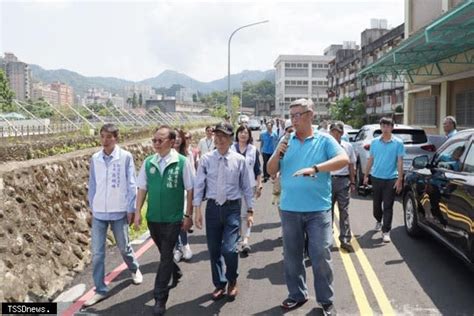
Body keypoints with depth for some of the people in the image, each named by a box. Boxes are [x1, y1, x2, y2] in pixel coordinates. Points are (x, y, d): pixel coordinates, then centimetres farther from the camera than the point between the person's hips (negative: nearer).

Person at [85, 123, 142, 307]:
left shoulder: (125, 157, -9)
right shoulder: (95, 159, -1)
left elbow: (131, 184, -5)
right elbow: (92, 185, 7)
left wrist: (131, 209, -5)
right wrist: (92, 207, 10)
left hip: (119, 211, -2)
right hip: (99, 212, 3)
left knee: (124, 247, 14)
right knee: (97, 252, 3)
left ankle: (134, 269, 43)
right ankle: (100, 290, 15)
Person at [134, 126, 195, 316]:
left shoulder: (182, 162, -11)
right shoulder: (148, 162, -1)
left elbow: (190, 190, -6)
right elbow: (142, 189, 5)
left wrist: (188, 216, -6)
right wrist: (138, 212, 1)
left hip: (173, 219, -4)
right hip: (153, 218, 4)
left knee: (166, 256, 1)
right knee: (164, 253, 21)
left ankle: (160, 298, 13)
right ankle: (175, 272, 50)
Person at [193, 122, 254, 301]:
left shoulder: (239, 160, -5)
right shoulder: (206, 159, -3)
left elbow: (246, 187, 2)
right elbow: (199, 186, -1)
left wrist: (250, 211, 4)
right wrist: (197, 210, -5)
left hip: (232, 208, -2)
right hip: (212, 207, 2)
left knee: (229, 249, -10)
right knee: (214, 250, 11)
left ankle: (232, 281, 21)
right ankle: (219, 284, 33)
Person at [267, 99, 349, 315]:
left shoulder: (324, 140, -1)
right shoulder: (286, 141, 7)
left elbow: (344, 159, -17)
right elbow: (271, 171, 7)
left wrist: (315, 168, -29)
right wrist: (277, 154, -13)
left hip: (318, 210, -3)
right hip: (289, 210, 4)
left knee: (321, 256, 2)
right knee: (291, 256, 13)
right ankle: (297, 294, 30)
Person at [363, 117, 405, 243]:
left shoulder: (398, 143, -5)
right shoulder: (374, 142, 4)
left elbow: (400, 162, -6)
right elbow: (370, 160, 10)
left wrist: (399, 179, -11)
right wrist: (366, 175, 9)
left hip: (391, 179, -3)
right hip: (376, 177, 3)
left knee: (388, 206, -1)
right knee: (376, 203, 16)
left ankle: (386, 231, 5)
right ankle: (378, 221, 41)